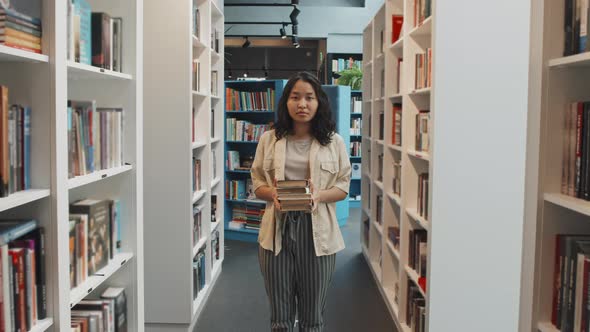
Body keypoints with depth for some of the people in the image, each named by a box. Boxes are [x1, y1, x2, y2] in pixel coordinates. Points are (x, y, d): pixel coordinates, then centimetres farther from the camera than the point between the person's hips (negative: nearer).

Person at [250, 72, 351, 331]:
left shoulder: (334, 142, 3)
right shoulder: (269, 139, 5)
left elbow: (343, 186, 6)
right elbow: (257, 183, 9)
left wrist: (319, 196, -15)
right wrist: (273, 194, -13)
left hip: (317, 233, 0)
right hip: (277, 231, 1)